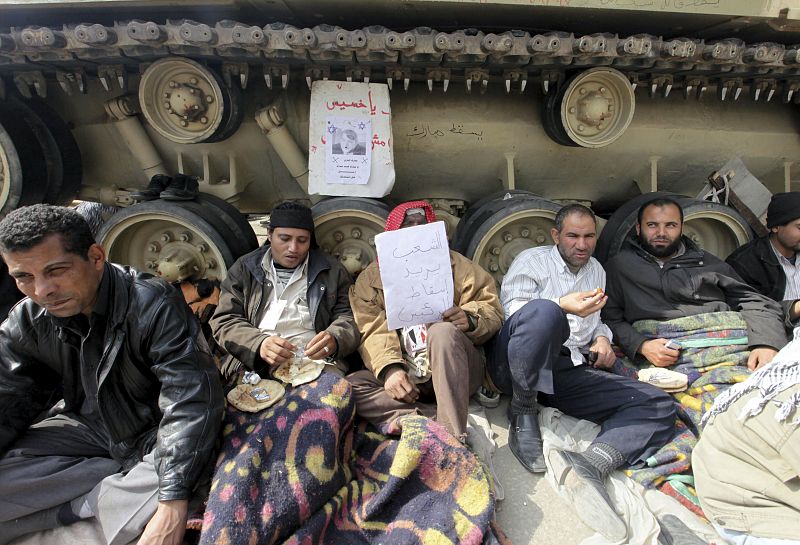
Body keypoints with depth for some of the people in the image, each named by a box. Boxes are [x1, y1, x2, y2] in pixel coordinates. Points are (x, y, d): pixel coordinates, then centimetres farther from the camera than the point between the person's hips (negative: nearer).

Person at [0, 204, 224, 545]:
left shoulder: (152, 305, -26)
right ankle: (128, 478, -12)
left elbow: (190, 400, -32)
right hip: (85, 428, 5)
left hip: (153, 433, -5)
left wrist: (172, 507, -37)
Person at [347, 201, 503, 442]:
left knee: (443, 331, -31)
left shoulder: (454, 264, 14)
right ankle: (435, 419, -31)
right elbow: (371, 330, -1)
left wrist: (470, 318, -17)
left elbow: (492, 309, 6)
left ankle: (452, 437, -34)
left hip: (453, 371, -1)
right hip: (403, 376, 1)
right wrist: (388, 368, -20)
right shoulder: (371, 277, 14)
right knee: (352, 384, -23)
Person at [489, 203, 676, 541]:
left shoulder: (597, 270, 26)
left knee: (660, 406, -10)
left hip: (570, 373, 6)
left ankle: (591, 465, -33)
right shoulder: (532, 260, 7)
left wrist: (602, 338, 13)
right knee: (543, 311, -39)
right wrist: (562, 307, -25)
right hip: (517, 364, -5)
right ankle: (522, 412, -20)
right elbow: (511, 309, -8)